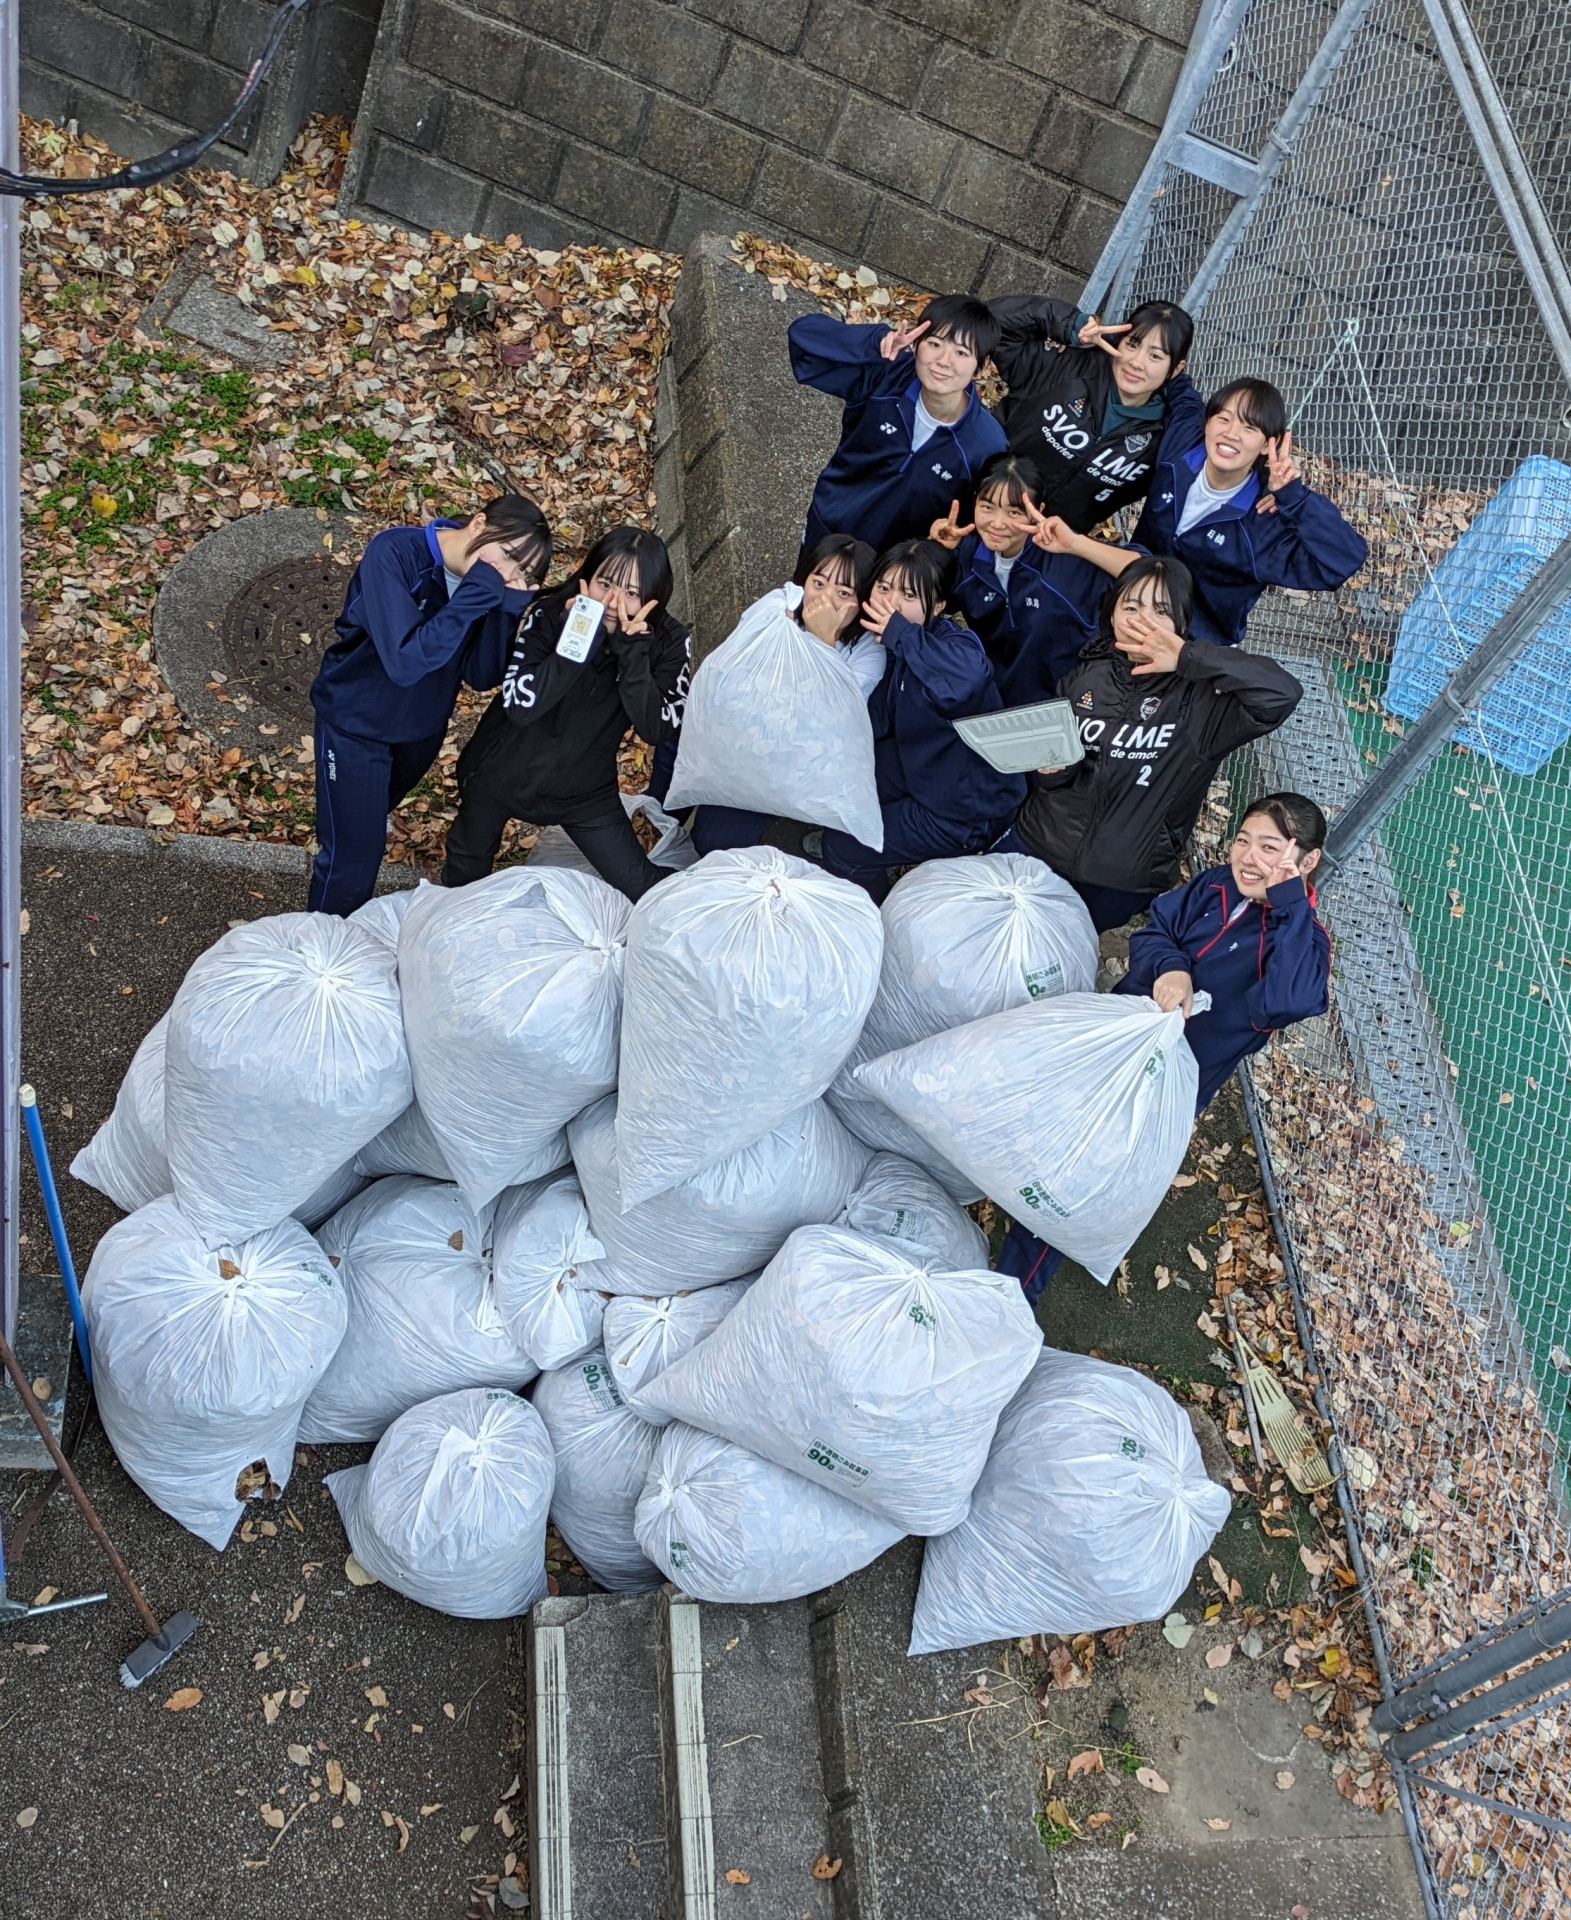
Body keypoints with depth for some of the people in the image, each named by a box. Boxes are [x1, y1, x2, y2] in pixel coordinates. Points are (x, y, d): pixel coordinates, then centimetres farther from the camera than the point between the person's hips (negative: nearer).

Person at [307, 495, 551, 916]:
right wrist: (478, 592, -40)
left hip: (424, 724, 6)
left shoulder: (479, 580, -13)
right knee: (352, 856, 1)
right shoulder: (394, 553, -30)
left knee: (370, 823, 28)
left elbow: (481, 676, -14)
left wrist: (509, 607, -28)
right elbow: (404, 661, -40)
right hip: (355, 722, -6)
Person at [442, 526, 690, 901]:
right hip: (504, 774, 0)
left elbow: (655, 730, -27)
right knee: (464, 880, 22)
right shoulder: (550, 616, -22)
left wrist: (633, 650, -36)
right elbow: (519, 705, -31)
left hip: (585, 789, 0)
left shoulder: (667, 643, -18)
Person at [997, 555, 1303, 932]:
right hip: (1035, 845, 3)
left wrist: (1187, 656, -31)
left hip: (1121, 882, -3)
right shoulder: (1085, 678, 1)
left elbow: (1282, 692, -32)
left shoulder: (1201, 699, -12)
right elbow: (1052, 778, 9)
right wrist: (1051, 766, -17)